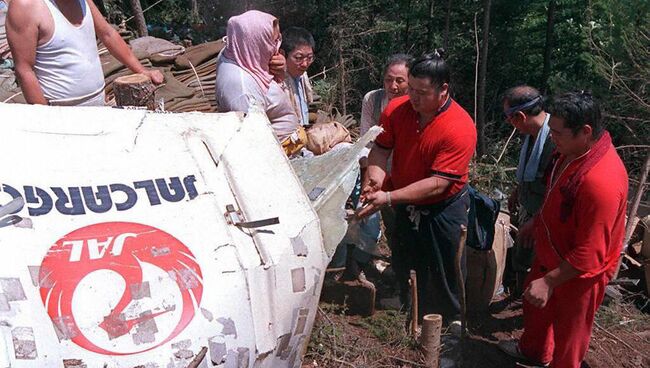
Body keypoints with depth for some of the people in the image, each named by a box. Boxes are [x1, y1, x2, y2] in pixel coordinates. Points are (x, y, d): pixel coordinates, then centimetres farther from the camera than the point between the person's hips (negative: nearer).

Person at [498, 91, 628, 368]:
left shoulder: (601, 182, -38)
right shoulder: (573, 152, -9)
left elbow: (588, 255, -32)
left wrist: (549, 281, -28)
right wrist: (537, 224, 20)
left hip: (577, 274, -9)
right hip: (551, 256, 9)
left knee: (568, 333, 15)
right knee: (535, 305, 30)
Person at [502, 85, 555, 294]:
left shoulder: (555, 139, -33)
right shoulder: (533, 131, -4)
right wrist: (517, 192, 25)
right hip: (529, 210, 9)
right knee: (520, 257, 25)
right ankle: (523, 298, 48)